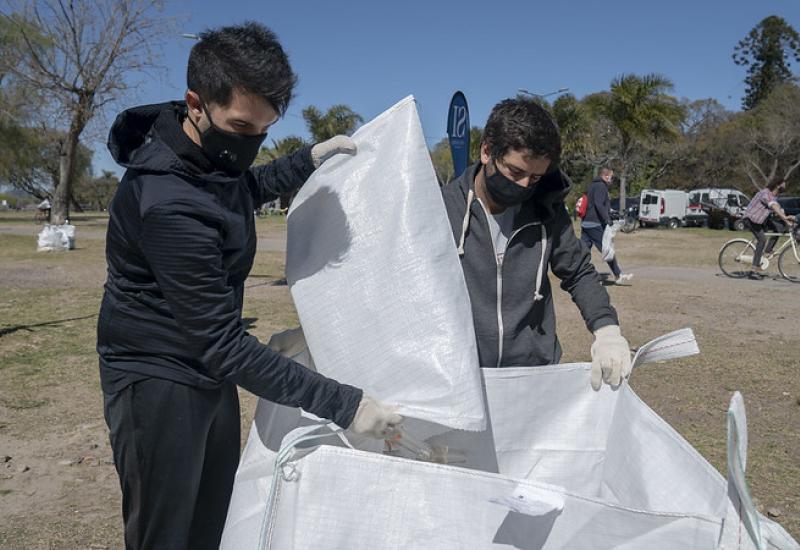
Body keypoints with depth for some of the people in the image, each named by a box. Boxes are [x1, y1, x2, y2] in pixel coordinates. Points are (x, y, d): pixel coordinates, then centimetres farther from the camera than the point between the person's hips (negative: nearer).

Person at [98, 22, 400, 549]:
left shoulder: (216, 150, -3)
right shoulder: (168, 203, -31)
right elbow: (223, 343, -30)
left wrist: (308, 160, 8)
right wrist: (343, 403, -29)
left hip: (209, 369, 8)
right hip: (158, 381, -8)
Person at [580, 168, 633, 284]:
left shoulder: (592, 186, 20)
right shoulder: (601, 186, -10)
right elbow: (599, 205, -23)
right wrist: (608, 220, -27)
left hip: (585, 223, 10)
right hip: (595, 224, -10)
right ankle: (618, 275, 6)